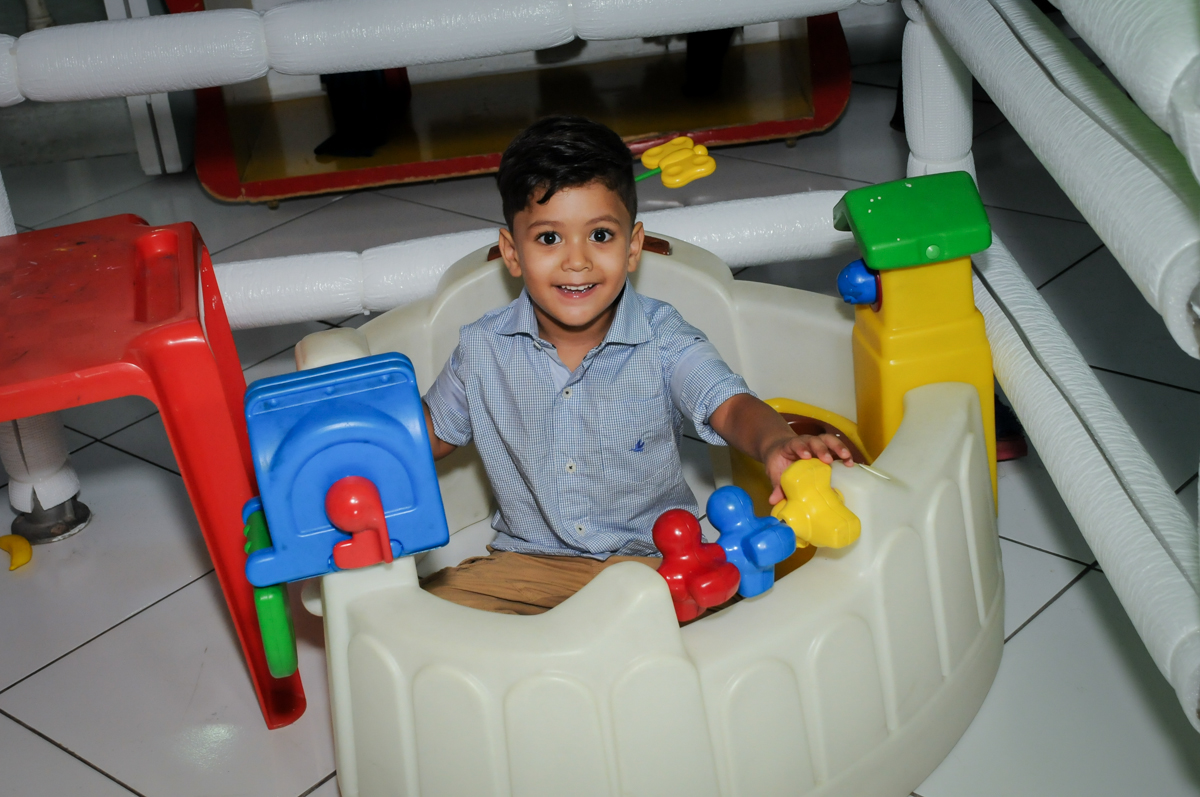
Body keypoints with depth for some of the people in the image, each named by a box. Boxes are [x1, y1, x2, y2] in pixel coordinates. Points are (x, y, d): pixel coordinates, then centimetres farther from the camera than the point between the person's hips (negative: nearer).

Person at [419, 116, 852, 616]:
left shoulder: (661, 338, -8)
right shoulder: (483, 349, -1)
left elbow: (729, 406, -21)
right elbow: (434, 435, 15)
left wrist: (776, 444, -44)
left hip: (653, 559, -1)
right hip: (529, 563, 2)